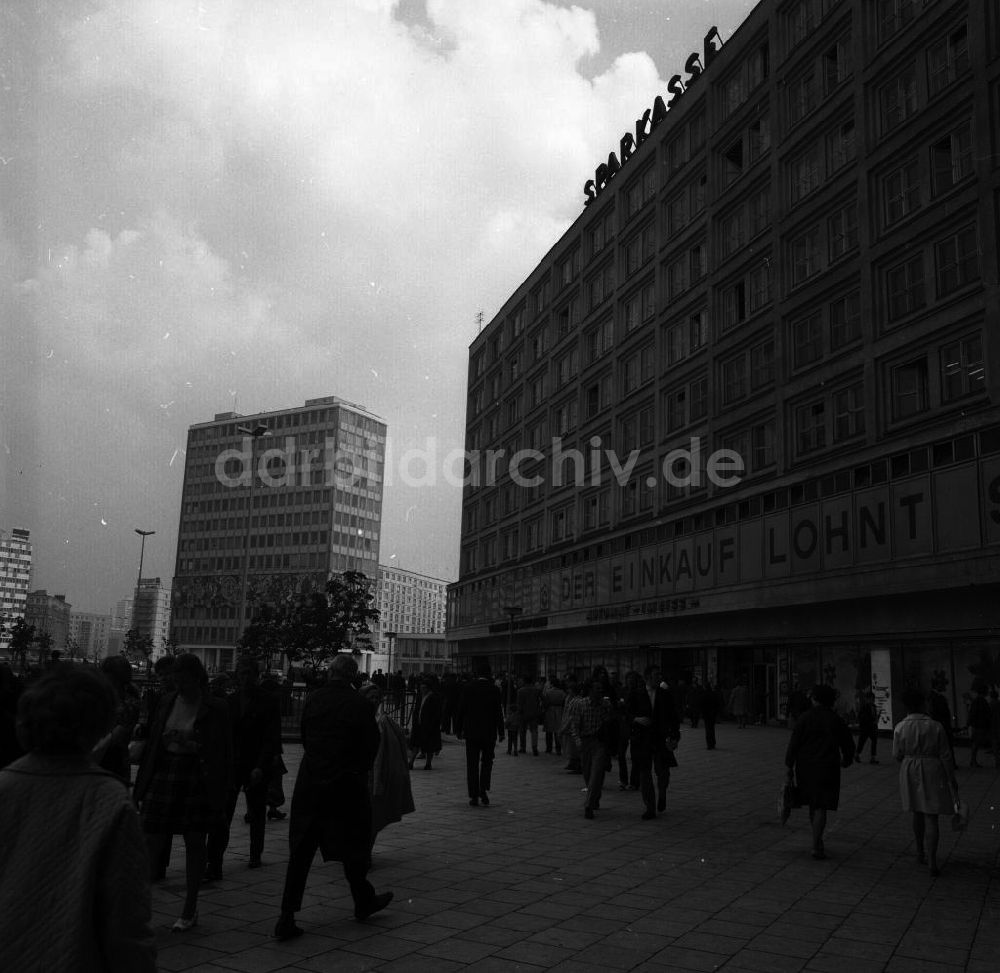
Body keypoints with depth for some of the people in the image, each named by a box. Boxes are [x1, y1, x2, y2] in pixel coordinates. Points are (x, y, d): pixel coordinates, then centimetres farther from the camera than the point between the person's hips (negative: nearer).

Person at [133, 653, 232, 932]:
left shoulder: (215, 708, -6)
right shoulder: (168, 702, 5)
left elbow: (224, 754, -4)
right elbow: (152, 743, 10)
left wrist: (219, 795, -8)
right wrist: (142, 786, 7)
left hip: (198, 782, -3)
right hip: (164, 778, 3)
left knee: (194, 846, 7)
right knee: (151, 843, -1)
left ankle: (190, 911, 19)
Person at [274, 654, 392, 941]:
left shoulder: (313, 699, -2)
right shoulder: (360, 704, -11)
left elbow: (304, 737, 7)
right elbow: (370, 746, -6)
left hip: (309, 783, 2)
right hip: (346, 785, -2)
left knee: (300, 851, 7)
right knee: (352, 846, 16)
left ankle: (286, 918, 4)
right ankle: (363, 902, 34)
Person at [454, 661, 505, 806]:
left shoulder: (467, 688, -3)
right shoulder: (494, 690, -5)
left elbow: (460, 710, -1)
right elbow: (498, 713, -5)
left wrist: (458, 729, 7)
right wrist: (501, 732, 1)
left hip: (471, 732, 0)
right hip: (489, 732, 0)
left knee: (472, 764, 5)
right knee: (487, 761, 15)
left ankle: (474, 796, 3)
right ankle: (484, 790, 2)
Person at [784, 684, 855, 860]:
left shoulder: (804, 718, -4)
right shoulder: (836, 721, -2)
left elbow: (794, 743, -7)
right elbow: (848, 744, 8)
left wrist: (789, 766, 1)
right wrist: (846, 760, 27)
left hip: (805, 767, 1)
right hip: (827, 768, -1)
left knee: (813, 804, 19)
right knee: (821, 807, -2)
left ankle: (818, 840, 31)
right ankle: (816, 846, -10)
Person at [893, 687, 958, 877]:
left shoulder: (900, 728, -10)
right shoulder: (936, 726, -11)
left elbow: (897, 755, -2)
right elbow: (945, 755, -7)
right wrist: (952, 778, 4)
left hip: (910, 773, 2)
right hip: (933, 772, -2)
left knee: (917, 813, 20)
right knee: (931, 818, 1)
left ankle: (920, 853, 33)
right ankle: (932, 861, -7)